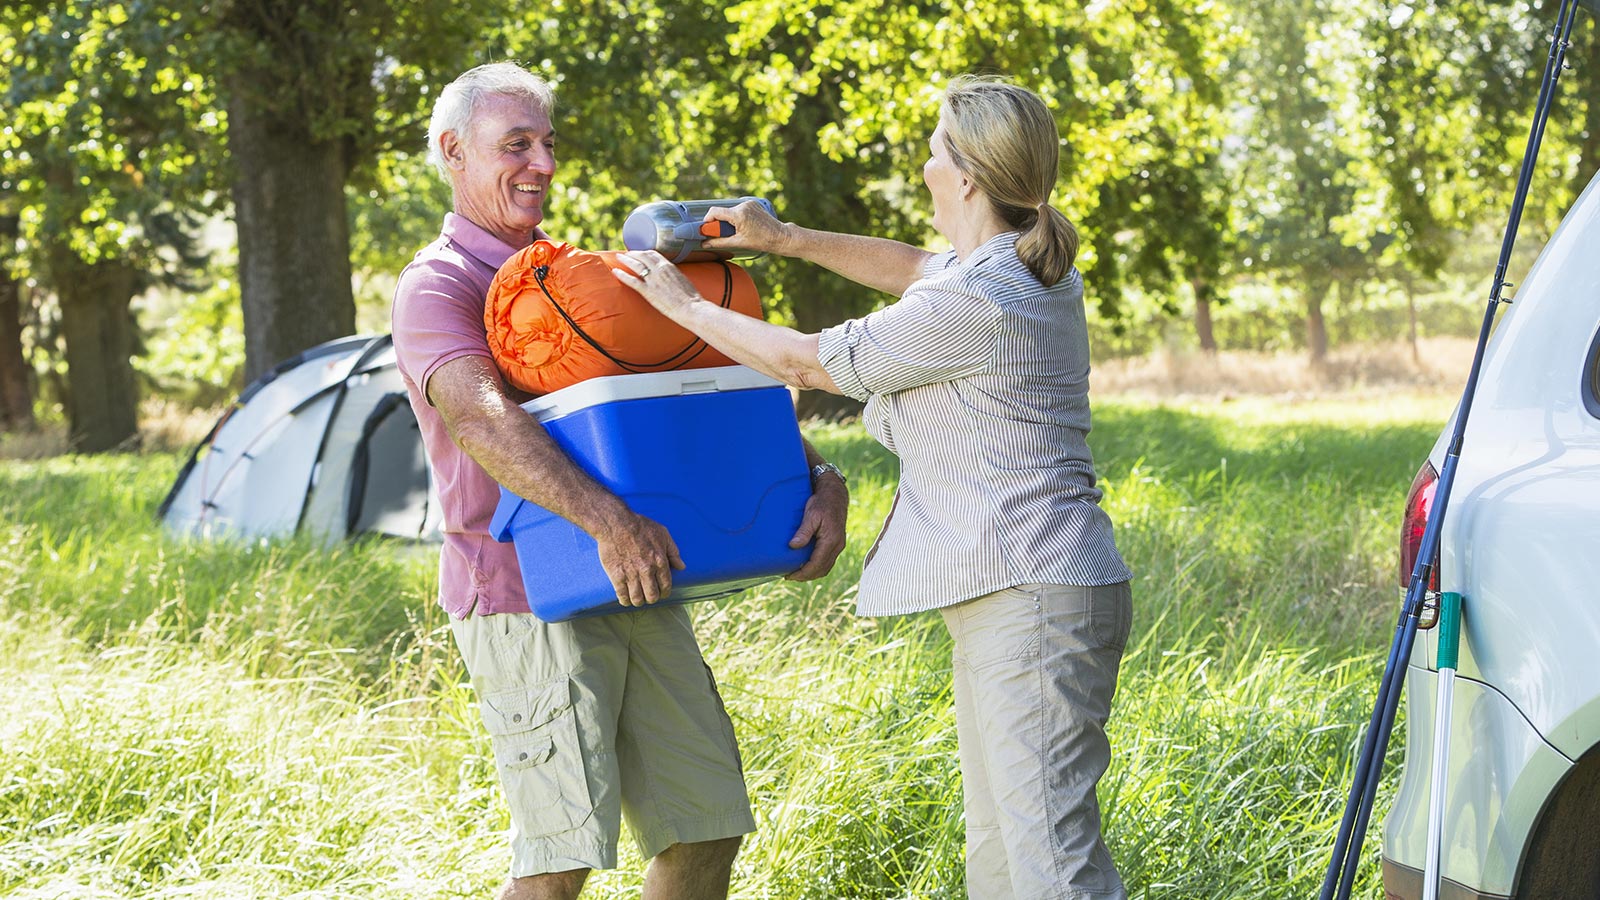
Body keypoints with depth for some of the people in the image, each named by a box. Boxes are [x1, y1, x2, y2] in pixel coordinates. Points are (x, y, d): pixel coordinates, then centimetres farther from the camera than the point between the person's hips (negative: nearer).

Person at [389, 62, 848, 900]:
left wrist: (820, 478, -2)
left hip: (637, 588, 7)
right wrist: (609, 522, -38)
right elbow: (482, 421, -24)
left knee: (708, 825, 7)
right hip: (525, 600, -7)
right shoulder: (435, 287, -4)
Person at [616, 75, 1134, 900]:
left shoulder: (972, 307, -19)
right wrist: (788, 239, 26)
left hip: (1032, 604, -11)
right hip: (1014, 595, 11)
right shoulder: (1028, 270, 10)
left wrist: (685, 307, 7)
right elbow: (916, 269, 31)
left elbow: (808, 363, -7)